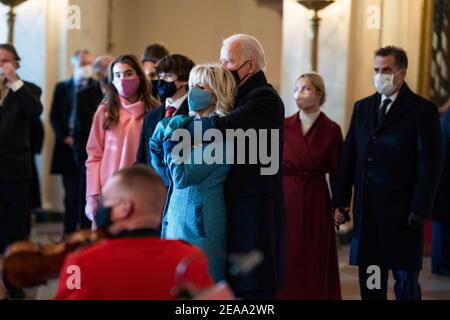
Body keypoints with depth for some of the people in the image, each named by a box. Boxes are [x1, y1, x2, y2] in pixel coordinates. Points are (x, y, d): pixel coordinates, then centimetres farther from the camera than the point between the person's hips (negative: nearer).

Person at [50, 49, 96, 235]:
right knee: (71, 195, 3)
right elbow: (54, 117, 9)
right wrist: (65, 137, -4)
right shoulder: (62, 87, 13)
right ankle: (69, 235, 7)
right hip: (69, 147, 2)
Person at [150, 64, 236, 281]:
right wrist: (157, 145, 4)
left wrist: (170, 139, -8)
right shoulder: (190, 124, 11)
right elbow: (166, 175, 17)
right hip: (177, 216, 8)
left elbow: (182, 176, -18)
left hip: (201, 221, -8)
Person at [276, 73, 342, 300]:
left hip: (315, 203, -2)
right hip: (284, 201, 2)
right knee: (285, 263, 4)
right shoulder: (283, 126, 3)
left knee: (313, 264, 5)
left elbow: (336, 173, -1)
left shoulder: (331, 130, -2)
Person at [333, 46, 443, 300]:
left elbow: (430, 163, -7)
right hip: (366, 210, 4)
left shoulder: (422, 110, -3)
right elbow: (349, 157, 11)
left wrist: (420, 211, -13)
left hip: (402, 211, -4)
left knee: (406, 281, 4)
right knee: (370, 280, 8)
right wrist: (341, 201, 5)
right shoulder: (362, 107, 12)